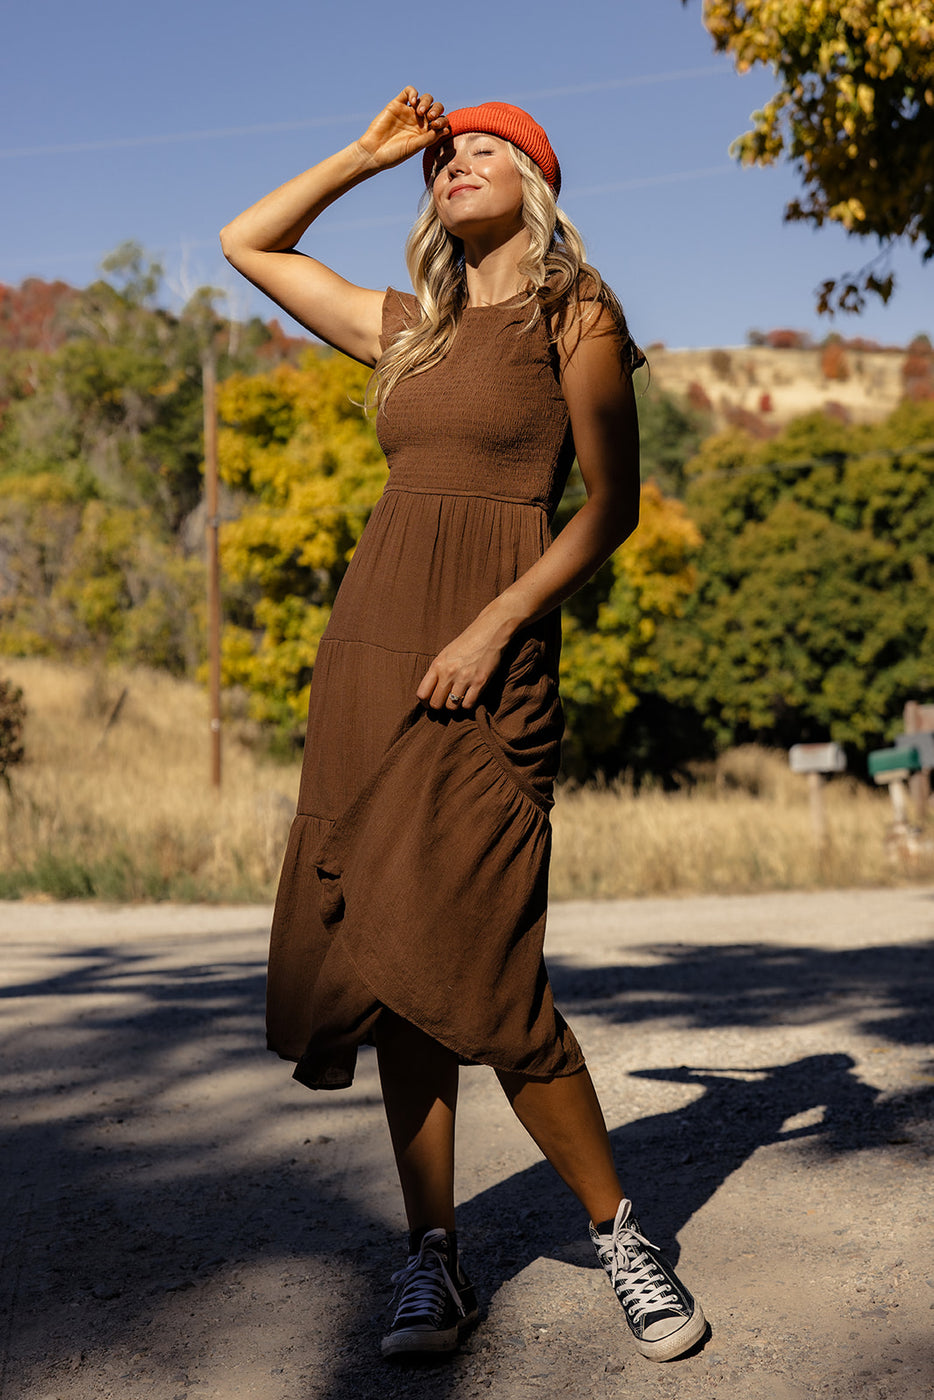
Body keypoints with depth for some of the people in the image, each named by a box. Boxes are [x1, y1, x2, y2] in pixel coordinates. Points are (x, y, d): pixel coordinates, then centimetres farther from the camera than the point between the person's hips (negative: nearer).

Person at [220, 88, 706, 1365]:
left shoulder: (575, 318, 5)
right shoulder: (405, 327, 20)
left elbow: (611, 506, -1)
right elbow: (248, 244, 30)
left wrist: (495, 628, -13)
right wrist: (368, 152, 23)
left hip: (486, 660, -6)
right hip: (370, 647, 6)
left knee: (472, 974, -13)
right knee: (390, 968, 2)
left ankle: (620, 1233, 5)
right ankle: (434, 1257, 12)